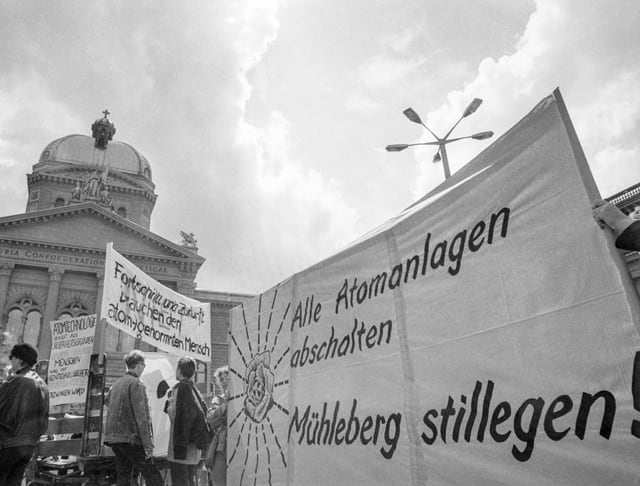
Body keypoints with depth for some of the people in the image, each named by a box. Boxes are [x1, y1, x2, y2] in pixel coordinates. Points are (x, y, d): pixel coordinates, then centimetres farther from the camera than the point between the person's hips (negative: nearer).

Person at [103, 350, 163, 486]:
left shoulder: (116, 384, 13)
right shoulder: (136, 384, -11)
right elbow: (142, 417, -16)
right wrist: (148, 446, -15)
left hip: (113, 438, 8)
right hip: (130, 438, -8)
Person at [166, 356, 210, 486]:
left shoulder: (180, 388, -14)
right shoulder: (194, 389, 9)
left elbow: (180, 417, -19)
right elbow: (203, 410, 13)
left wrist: (179, 446, -19)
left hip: (181, 448, -8)